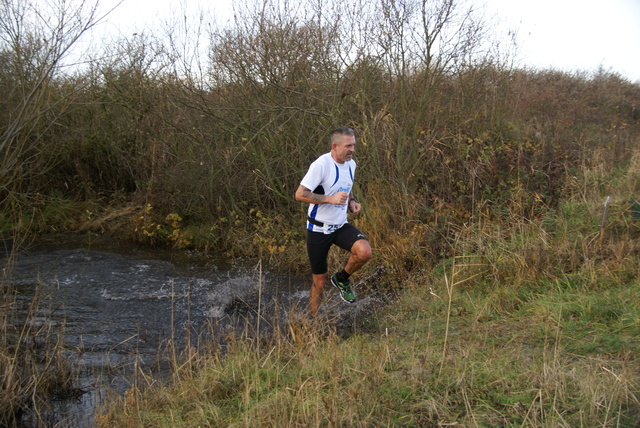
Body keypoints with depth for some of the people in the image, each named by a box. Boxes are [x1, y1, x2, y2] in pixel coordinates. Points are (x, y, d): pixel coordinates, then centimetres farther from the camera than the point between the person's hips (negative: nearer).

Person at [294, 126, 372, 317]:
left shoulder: (351, 164, 3)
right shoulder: (321, 164, -20)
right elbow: (300, 194, -23)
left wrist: (351, 201, 0)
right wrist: (331, 198, -30)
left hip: (341, 226, 5)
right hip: (319, 229, -5)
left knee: (365, 251, -25)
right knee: (319, 281, 6)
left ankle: (342, 279, 5)